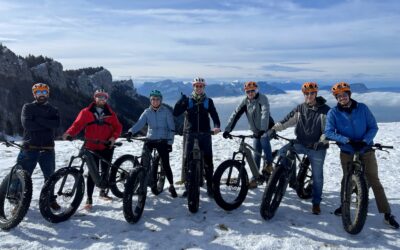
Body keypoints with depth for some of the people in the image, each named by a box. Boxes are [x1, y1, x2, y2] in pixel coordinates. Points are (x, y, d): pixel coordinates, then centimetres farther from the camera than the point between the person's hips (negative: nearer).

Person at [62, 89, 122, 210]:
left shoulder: (110, 113, 7)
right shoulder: (86, 112, 2)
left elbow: (118, 127, 7)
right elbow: (77, 124, -6)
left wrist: (113, 137, -11)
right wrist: (69, 133, -24)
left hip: (107, 147, 3)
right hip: (92, 148, -2)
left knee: (105, 170, 12)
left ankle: (103, 191, 34)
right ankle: (89, 198, 0)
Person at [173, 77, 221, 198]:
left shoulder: (208, 101, 7)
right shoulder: (188, 100, 7)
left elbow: (214, 115, -4)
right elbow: (176, 113, -2)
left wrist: (217, 126, -24)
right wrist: (181, 100, -16)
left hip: (205, 134, 0)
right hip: (191, 134, 0)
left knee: (208, 160, -1)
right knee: (188, 161, 1)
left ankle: (210, 187, 8)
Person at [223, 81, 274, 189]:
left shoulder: (262, 98, -17)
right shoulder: (245, 101, -3)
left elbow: (265, 113, -32)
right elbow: (235, 114, -9)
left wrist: (263, 129, -46)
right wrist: (227, 130, -19)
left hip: (267, 129, -4)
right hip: (256, 131, 4)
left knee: (264, 139, -35)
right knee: (256, 155, 3)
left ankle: (269, 164, -18)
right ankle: (254, 180, 9)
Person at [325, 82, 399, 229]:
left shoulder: (362, 108, -5)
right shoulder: (333, 113, -7)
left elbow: (373, 127, -3)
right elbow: (328, 132, -15)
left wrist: (365, 141, -20)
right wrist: (347, 140, -26)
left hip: (366, 151, 0)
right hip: (346, 153, 0)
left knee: (374, 181, -1)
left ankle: (387, 214, 4)